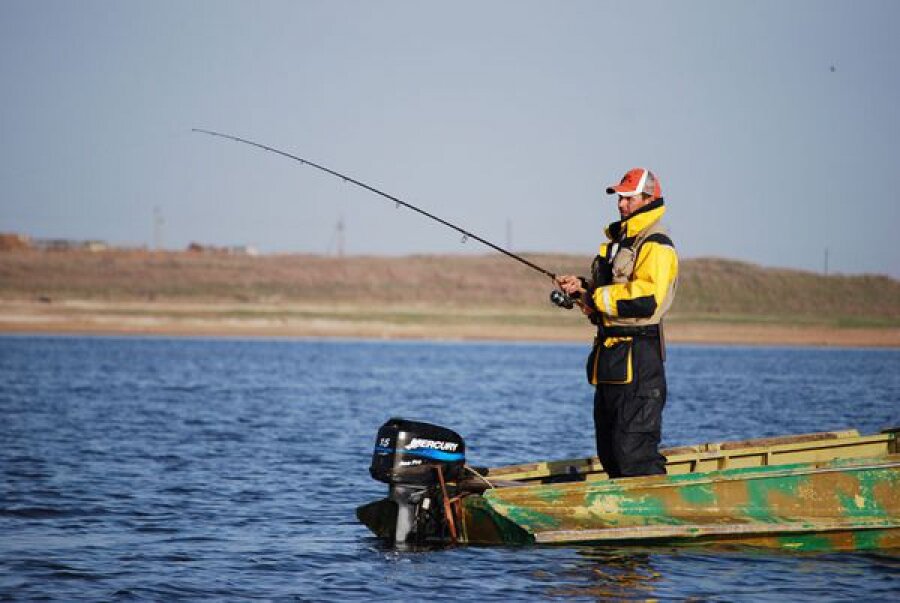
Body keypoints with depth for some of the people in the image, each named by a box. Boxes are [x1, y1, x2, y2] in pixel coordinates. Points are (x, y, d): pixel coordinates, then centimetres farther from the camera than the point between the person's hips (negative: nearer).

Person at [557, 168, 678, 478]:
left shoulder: (656, 246, -11)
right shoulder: (619, 241, 20)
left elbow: (646, 299, -24)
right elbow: (602, 291, 29)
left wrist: (596, 298, -16)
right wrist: (581, 287, 8)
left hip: (637, 359, -10)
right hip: (610, 358, 10)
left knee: (633, 450, -13)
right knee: (610, 451, 13)